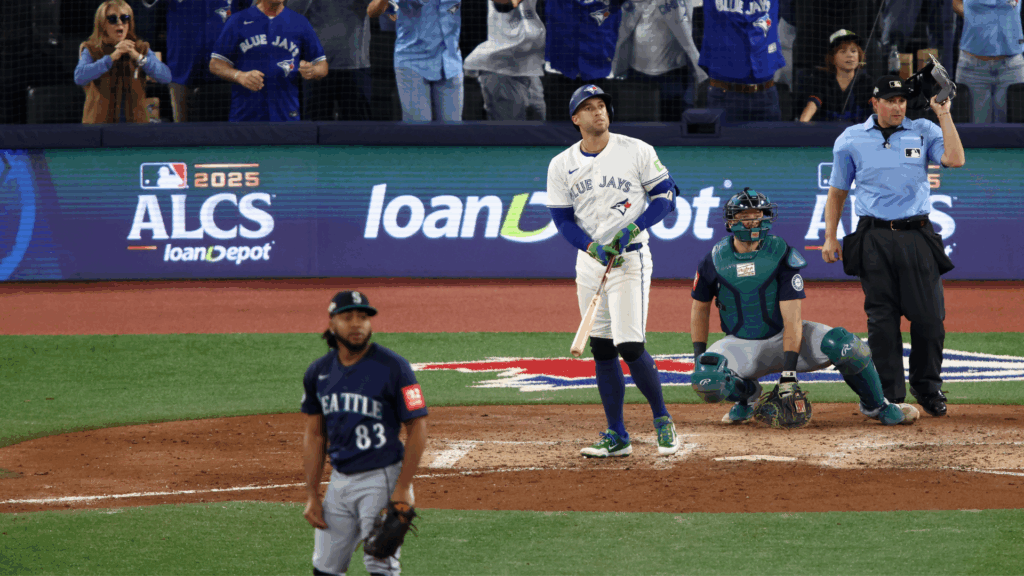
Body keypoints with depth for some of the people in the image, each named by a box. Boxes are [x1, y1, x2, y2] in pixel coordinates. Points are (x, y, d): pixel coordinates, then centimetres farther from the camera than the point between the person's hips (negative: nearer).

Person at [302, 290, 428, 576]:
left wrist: (403, 489, -15)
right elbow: (314, 435, 12)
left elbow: (417, 428, -10)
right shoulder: (319, 372, 6)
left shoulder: (393, 367, -11)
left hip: (382, 479, -6)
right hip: (339, 481, 6)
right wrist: (312, 495, 7)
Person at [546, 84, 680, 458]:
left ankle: (662, 419, 5)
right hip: (589, 259, 4)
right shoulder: (561, 165, 5)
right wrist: (593, 246, -14)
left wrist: (633, 228, -16)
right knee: (601, 349, 5)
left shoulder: (636, 151, -3)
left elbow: (665, 195, -1)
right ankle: (617, 437, 12)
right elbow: (562, 220, 4)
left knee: (630, 346, -14)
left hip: (630, 258, -4)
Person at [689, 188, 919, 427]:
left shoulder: (781, 254, -13)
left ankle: (875, 405, -2)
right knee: (705, 382, -30)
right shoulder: (715, 260, -6)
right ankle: (747, 393, 7)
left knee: (843, 344, -28)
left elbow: (792, 317, -18)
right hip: (742, 344, 1)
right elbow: (700, 307, 11)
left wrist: (788, 373, -26)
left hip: (782, 336, -1)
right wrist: (699, 356, 1)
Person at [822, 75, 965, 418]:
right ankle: (889, 394, 4)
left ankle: (927, 386, 15)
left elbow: (955, 159, -8)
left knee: (929, 315, -3)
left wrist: (944, 114, -6)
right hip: (874, 238, 0)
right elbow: (837, 192, 14)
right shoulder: (851, 140, 9)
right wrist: (830, 238, 7)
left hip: (917, 235, 0)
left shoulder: (923, 132, 8)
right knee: (882, 318, -2)